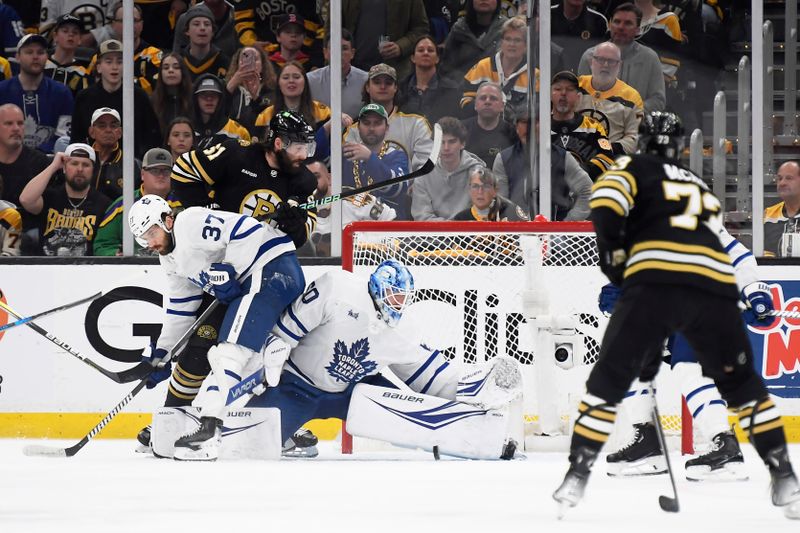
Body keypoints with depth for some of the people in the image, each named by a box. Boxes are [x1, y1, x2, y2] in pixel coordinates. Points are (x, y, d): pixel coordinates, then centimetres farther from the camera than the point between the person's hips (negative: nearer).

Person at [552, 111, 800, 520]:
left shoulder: (636, 168, 20)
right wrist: (654, 351, 39)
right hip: (716, 283, 4)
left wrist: (613, 253, 10)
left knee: (608, 380, 8)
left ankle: (577, 475, 1)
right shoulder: (703, 190, 37)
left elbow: (605, 201, -5)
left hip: (655, 279, -4)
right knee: (742, 385, 20)